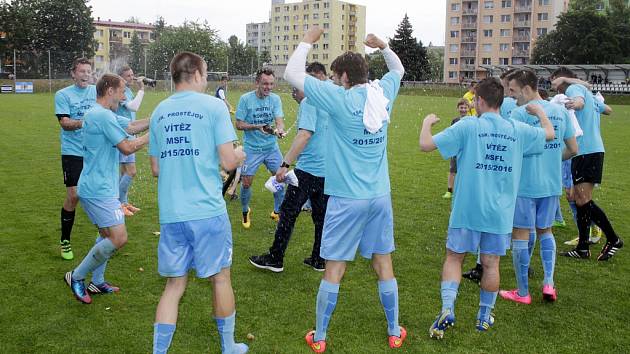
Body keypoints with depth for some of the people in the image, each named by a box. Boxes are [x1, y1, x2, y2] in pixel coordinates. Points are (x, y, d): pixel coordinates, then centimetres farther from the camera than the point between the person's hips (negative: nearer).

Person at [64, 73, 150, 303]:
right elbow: (127, 147, -17)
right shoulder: (103, 115, -18)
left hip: (95, 187, 11)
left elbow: (132, 126, 17)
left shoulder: (99, 114, 16)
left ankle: (97, 283, 27)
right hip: (99, 189, -11)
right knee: (119, 238, -11)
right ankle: (77, 276, 3)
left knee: (108, 236, 18)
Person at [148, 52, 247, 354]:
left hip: (170, 214, 4)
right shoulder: (214, 106, -5)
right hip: (208, 211, -4)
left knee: (174, 285, 13)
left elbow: (156, 169, 14)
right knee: (220, 277, 13)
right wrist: (239, 156, 11)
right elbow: (227, 162, -10)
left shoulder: (159, 111, 11)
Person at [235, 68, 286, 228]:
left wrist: (280, 129, -35)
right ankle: (245, 211, 29)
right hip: (251, 148, -3)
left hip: (272, 147, 3)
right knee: (246, 183, 0)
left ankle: (277, 212, 26)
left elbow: (279, 120, -12)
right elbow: (239, 125, -9)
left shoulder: (275, 99, -3)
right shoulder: (245, 99, -11)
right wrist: (257, 127, -25)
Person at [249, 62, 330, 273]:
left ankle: (275, 259, 12)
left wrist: (285, 164, -27)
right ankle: (319, 260, 22)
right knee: (321, 216, 14)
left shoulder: (309, 101, -13)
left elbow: (305, 134, -25)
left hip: (308, 169, -8)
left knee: (288, 214, 3)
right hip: (327, 169, 8)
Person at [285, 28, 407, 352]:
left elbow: (292, 73, -7)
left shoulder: (340, 98, -11)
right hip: (380, 196, 5)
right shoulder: (382, 94, 4)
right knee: (383, 265, 15)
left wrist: (307, 41, 4)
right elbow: (398, 70, 28)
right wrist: (383, 47, 23)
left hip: (347, 199, -5)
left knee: (334, 269, 4)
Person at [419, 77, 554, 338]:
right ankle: (484, 317, 25)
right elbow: (549, 134, 22)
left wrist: (427, 122, 8)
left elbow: (426, 144, -12)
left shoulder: (468, 126, -9)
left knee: (454, 257, 10)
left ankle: (447, 308, -1)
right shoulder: (517, 130, 3)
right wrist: (539, 111, 40)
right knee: (491, 263, 13)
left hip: (467, 209, -3)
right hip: (500, 212, 3)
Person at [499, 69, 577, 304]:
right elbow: (573, 149, 10)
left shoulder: (519, 113, -14)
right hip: (552, 184, 6)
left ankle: (522, 293, 14)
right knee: (545, 231, 22)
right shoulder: (560, 111, 5)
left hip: (525, 184, -6)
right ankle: (549, 283, 14)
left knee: (520, 235, 5)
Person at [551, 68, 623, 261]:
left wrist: (575, 104, -43)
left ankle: (613, 239, 1)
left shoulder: (574, 88, -4)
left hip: (587, 150, -10)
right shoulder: (585, 90, 25)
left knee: (583, 200, -11)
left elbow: (580, 101, -26)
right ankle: (583, 248, 13)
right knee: (579, 199, 9)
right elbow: (606, 109, 31)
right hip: (591, 149, 10)